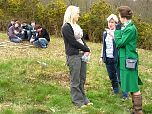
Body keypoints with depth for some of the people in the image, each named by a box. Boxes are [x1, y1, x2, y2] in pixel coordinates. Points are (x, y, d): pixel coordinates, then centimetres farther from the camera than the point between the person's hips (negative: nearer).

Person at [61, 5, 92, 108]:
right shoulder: (66, 27, -10)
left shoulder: (76, 26, 17)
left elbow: (81, 39, 15)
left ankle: (83, 98, 23)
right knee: (75, 80, 0)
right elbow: (73, 42, -14)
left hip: (82, 54, 8)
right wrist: (87, 49, -6)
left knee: (82, 79, 13)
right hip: (73, 56, -8)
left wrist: (87, 50, -2)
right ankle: (77, 100, 10)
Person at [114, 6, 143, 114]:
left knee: (133, 87, -3)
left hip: (129, 60, -10)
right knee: (132, 86, 17)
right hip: (126, 59, 10)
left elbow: (119, 43, -17)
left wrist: (117, 31, -8)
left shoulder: (130, 29, -19)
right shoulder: (127, 27, 10)